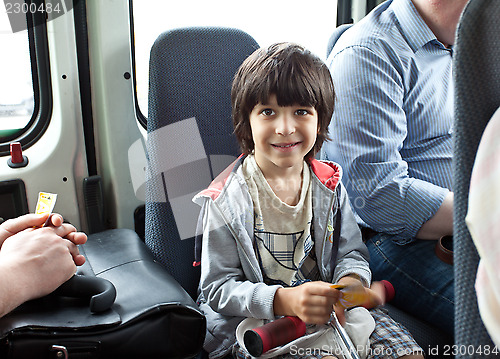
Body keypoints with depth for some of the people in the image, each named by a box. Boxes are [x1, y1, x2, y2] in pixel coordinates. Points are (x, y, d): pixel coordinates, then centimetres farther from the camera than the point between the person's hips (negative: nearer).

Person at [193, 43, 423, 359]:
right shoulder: (225, 201, -13)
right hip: (257, 320, -4)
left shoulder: (329, 184, 1)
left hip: (329, 307, 5)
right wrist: (285, 300, -28)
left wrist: (351, 281, -19)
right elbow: (218, 288, -12)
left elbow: (351, 253, 6)